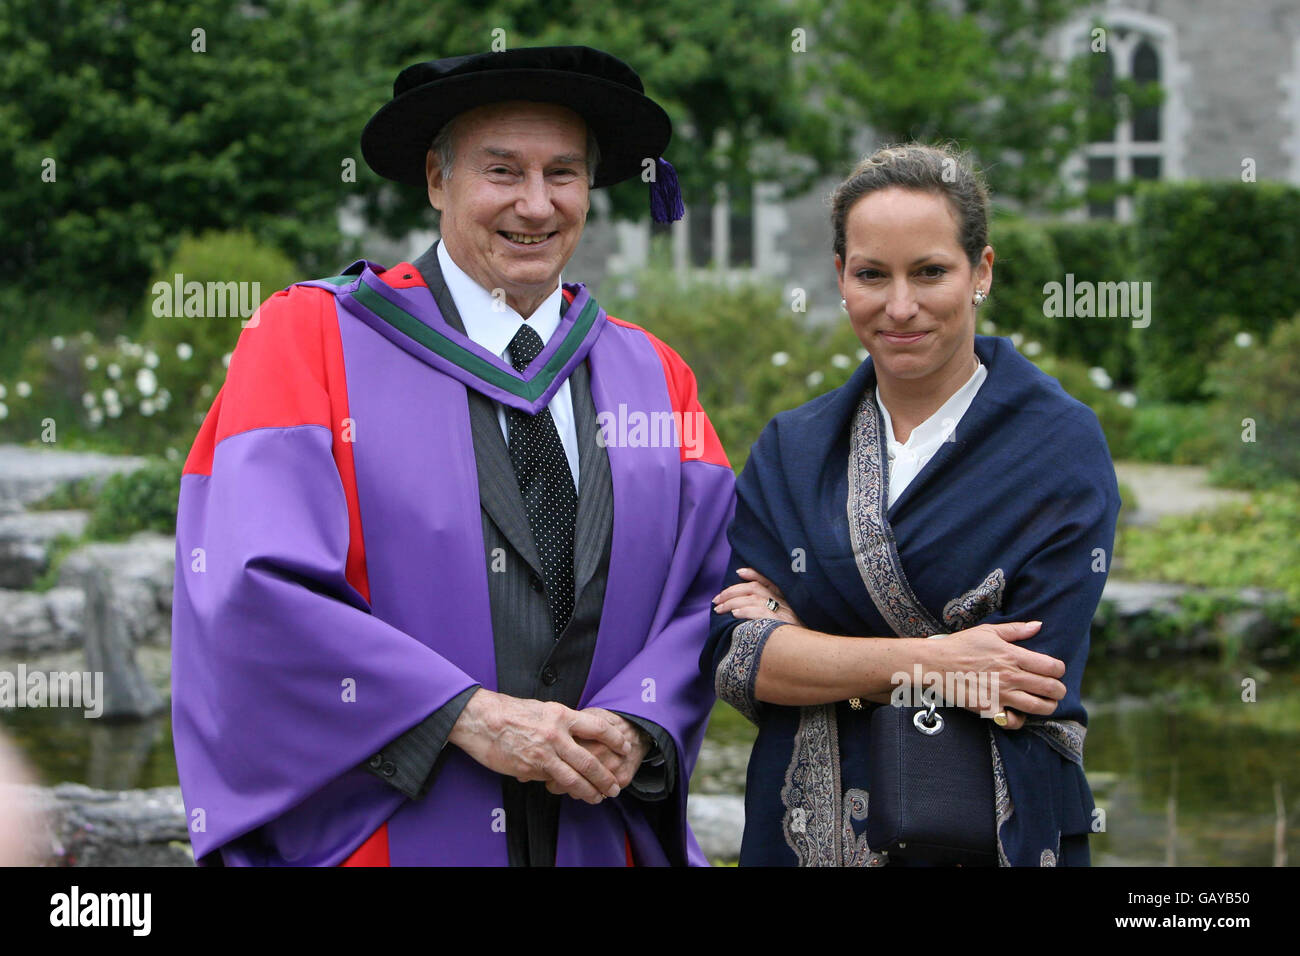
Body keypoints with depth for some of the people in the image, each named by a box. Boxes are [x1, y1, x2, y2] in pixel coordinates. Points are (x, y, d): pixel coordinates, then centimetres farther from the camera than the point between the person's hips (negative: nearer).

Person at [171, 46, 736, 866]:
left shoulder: (657, 380, 9)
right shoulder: (307, 337, -3)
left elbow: (709, 592, 5)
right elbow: (257, 585, -14)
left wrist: (634, 730, -14)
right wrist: (465, 714, -20)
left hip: (599, 837, 4)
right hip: (373, 835, -3)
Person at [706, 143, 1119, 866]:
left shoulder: (1062, 446, -8)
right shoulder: (788, 450, 4)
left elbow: (1034, 681, -17)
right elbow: (731, 657, -7)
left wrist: (799, 640, -10)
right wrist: (923, 659, -20)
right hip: (804, 834, 3)